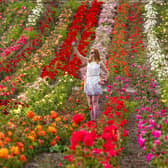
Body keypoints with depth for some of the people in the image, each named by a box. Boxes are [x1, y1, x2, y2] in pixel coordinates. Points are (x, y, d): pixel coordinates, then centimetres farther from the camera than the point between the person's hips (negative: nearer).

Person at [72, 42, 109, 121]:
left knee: (95, 101, -8)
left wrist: (104, 80, -4)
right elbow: (79, 55, 11)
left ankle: (95, 119, -8)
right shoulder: (88, 61, 12)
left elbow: (106, 72, 8)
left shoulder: (100, 63, 2)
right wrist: (74, 47, 3)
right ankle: (91, 119, 10)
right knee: (90, 102, 5)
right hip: (88, 82, 5)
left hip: (96, 82, -4)